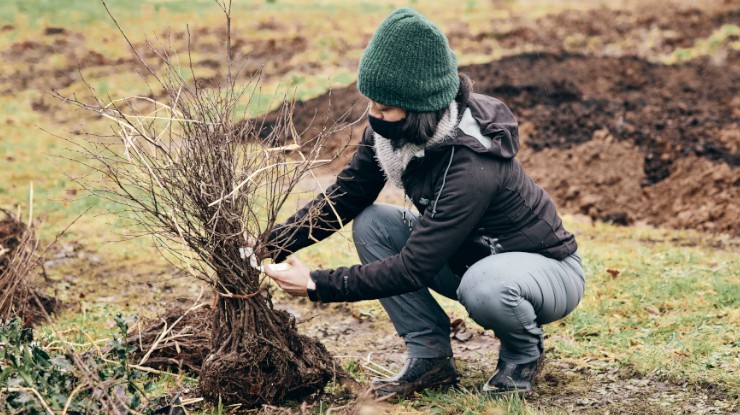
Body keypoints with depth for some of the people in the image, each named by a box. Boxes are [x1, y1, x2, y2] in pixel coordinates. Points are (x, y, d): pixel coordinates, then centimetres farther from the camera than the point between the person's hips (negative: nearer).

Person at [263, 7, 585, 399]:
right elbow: (342, 198, -4)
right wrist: (273, 246, -17)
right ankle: (431, 358, -2)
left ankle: (524, 353, -4)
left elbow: (413, 268, -33)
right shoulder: (390, 131, -14)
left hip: (549, 269, -7)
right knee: (371, 224, -10)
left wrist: (318, 285, -30)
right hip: (470, 256, 7)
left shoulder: (472, 165, -35)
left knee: (485, 286, -40)